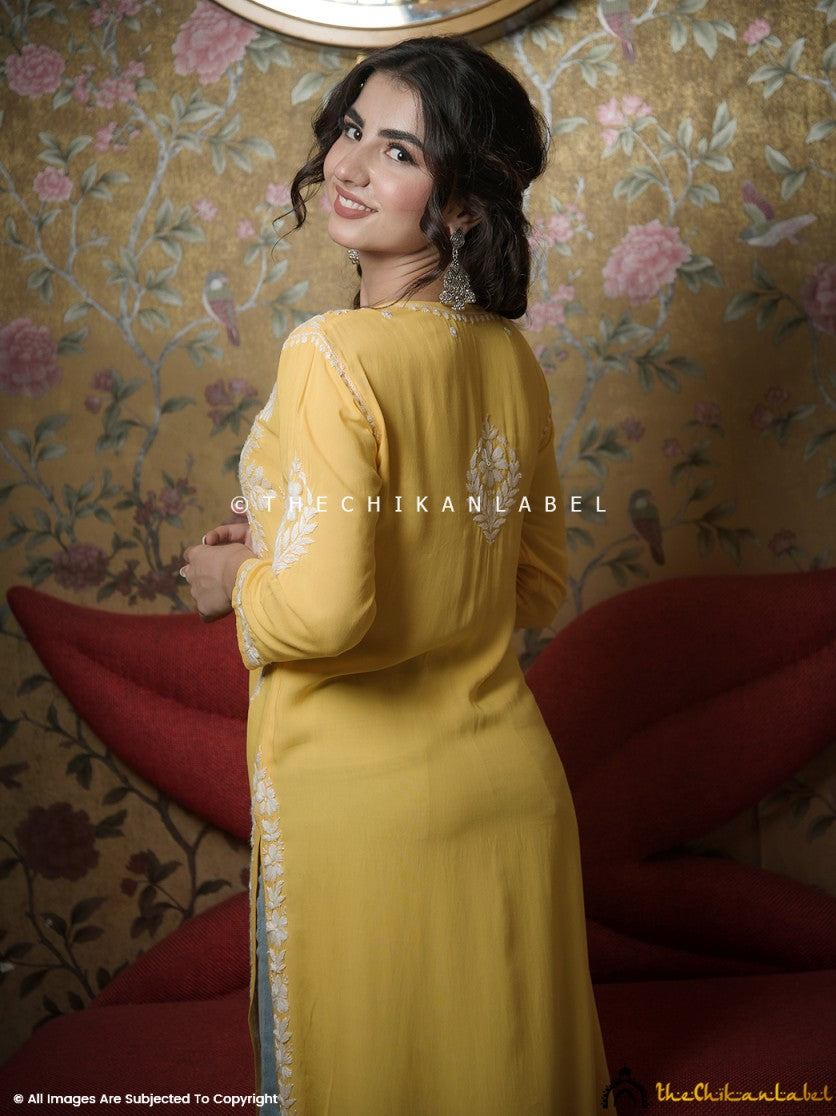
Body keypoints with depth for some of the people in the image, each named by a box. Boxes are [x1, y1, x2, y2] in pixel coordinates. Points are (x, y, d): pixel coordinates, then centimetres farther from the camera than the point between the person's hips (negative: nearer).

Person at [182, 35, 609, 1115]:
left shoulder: (333, 356, -19)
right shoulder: (510, 356, 1)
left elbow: (326, 612, -25)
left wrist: (236, 578, -4)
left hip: (363, 799, -6)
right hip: (510, 781, 6)